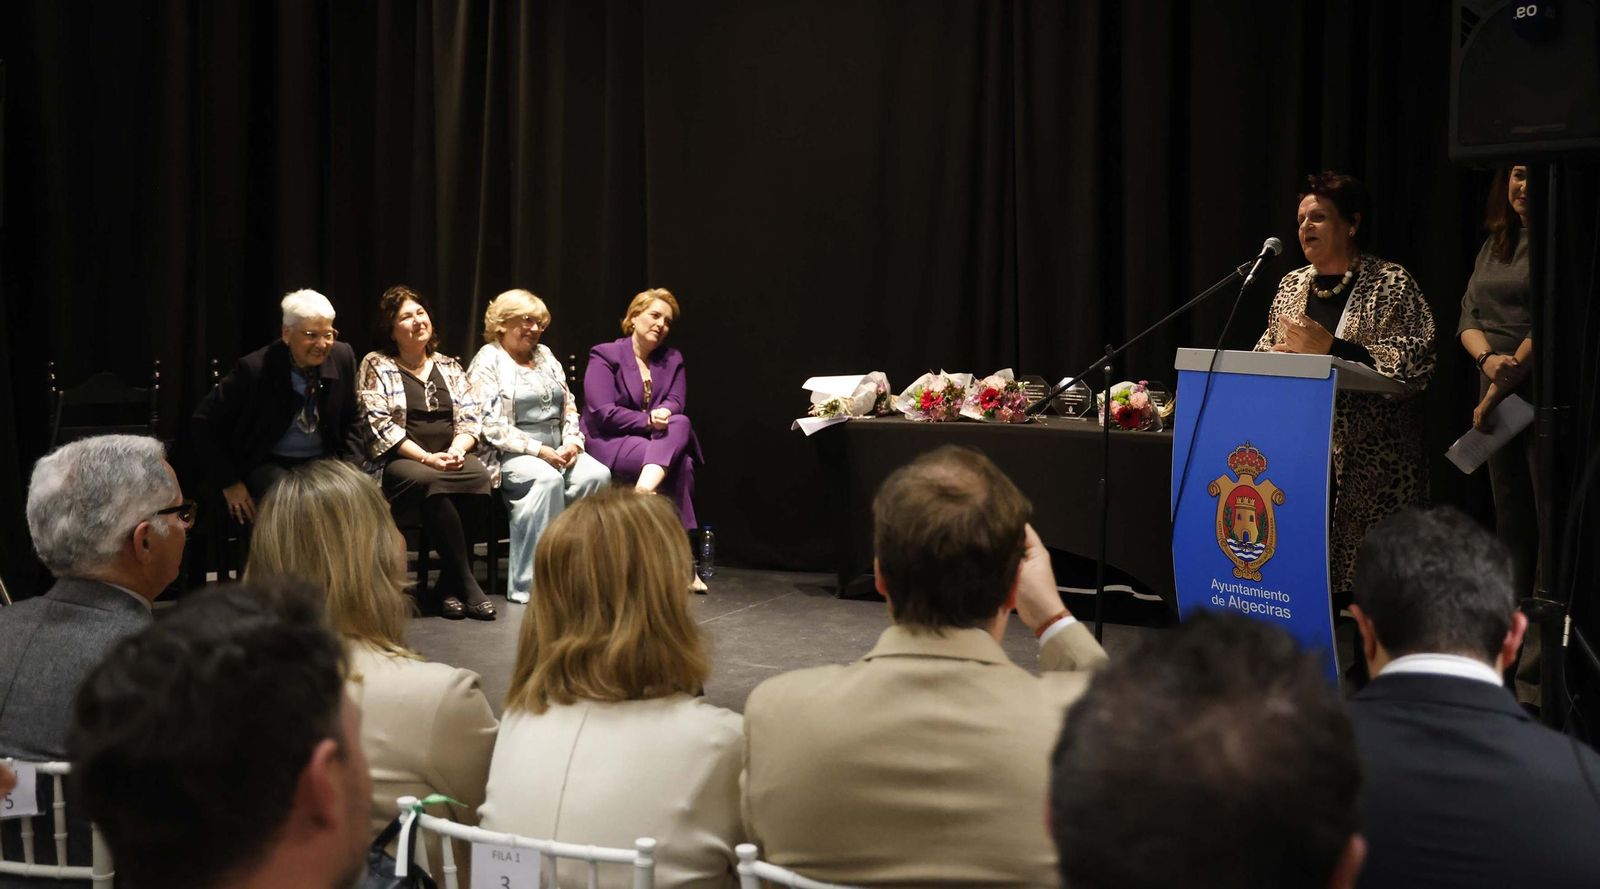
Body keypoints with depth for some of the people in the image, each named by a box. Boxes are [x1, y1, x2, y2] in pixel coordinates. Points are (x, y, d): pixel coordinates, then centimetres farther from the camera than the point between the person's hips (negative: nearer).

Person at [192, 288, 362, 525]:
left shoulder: (342, 357, -3)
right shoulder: (255, 368, -16)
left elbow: (350, 424, 12)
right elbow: (205, 422, -8)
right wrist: (229, 483, -10)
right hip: (268, 464, -4)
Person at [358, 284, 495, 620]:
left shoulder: (449, 367, 20)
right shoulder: (375, 366, 6)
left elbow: (470, 418, 12)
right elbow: (379, 426, -6)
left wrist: (457, 450, -11)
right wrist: (426, 458, -16)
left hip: (452, 457, 4)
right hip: (398, 461, -4)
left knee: (479, 476, -31)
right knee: (430, 482, -38)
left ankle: (449, 584, -24)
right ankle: (467, 583, -33)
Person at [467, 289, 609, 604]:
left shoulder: (545, 356, 20)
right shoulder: (487, 362, -2)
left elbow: (569, 406, 19)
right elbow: (491, 426, -13)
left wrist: (572, 441, -2)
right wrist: (539, 451, -17)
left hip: (557, 451, 6)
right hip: (510, 455, -6)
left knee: (597, 474, -23)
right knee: (547, 480, -36)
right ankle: (527, 585, -33)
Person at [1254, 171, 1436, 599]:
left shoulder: (1391, 284, -2)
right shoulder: (1292, 285, 16)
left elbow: (1416, 360, -13)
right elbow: (1266, 352, 24)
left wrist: (1331, 349, -18)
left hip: (1370, 463, -5)